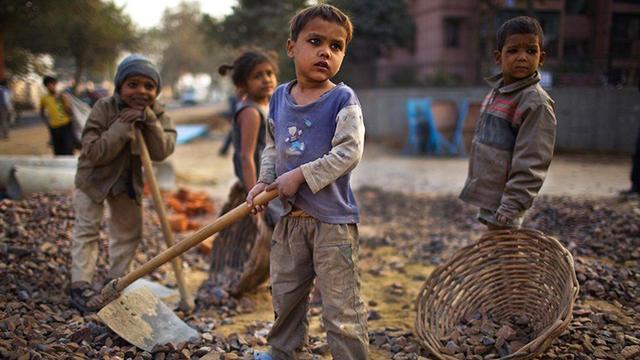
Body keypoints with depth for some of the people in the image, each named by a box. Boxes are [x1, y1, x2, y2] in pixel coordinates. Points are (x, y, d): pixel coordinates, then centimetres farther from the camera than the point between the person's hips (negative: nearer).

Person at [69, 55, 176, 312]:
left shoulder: (157, 114, -14)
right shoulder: (104, 108, -24)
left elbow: (161, 152, -26)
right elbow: (93, 153, -30)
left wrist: (149, 120, -36)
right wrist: (122, 127, -37)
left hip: (129, 180, 5)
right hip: (94, 176, -4)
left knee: (129, 231, 11)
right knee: (87, 229, -7)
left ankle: (115, 281, 26)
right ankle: (80, 286, -1)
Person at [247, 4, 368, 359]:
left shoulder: (343, 99, -12)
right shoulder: (279, 97, 5)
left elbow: (348, 152, -20)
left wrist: (300, 175, -21)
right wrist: (264, 182, 0)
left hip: (333, 219, -6)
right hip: (290, 216, 6)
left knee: (341, 307, 0)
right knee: (285, 293, 22)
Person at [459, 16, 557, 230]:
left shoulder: (536, 103, -16)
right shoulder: (496, 92, 10)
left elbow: (530, 165, -20)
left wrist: (509, 209, -23)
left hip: (502, 204, -8)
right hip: (487, 196, 8)